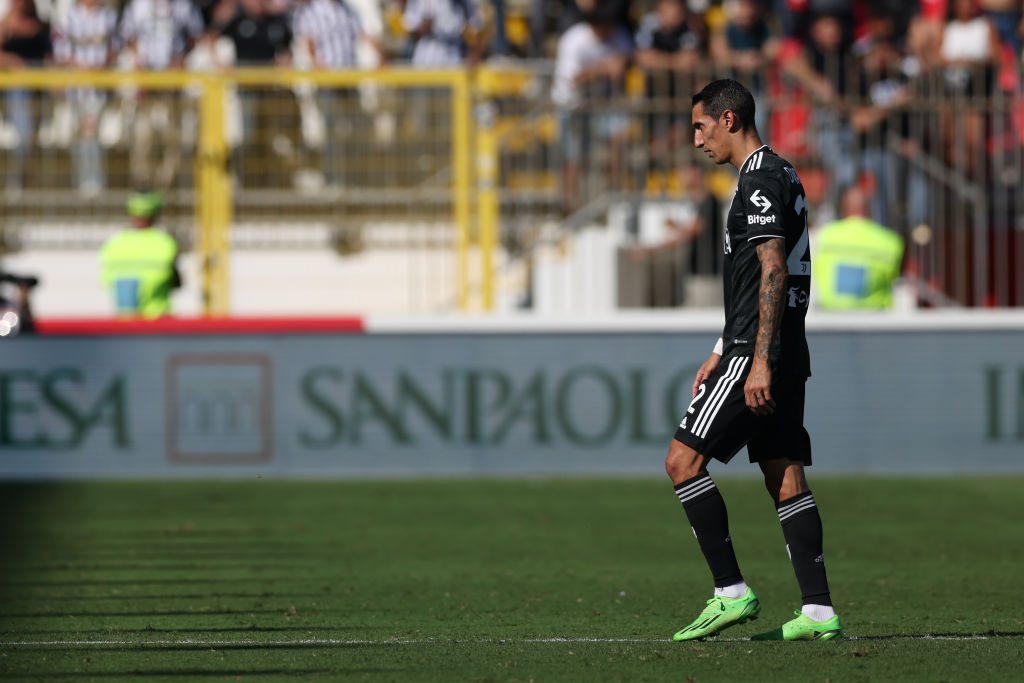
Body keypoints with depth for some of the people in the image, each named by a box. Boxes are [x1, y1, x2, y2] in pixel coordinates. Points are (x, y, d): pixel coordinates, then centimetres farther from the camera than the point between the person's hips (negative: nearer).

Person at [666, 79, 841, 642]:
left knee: (683, 460, -8)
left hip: (761, 356, -10)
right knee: (786, 480, 6)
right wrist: (722, 354, 28)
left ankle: (731, 592, -10)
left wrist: (758, 360, -24)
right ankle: (818, 612, 1)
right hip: (782, 358, 10)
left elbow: (772, 272, -20)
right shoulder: (777, 177, 21)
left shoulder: (761, 180, -11)